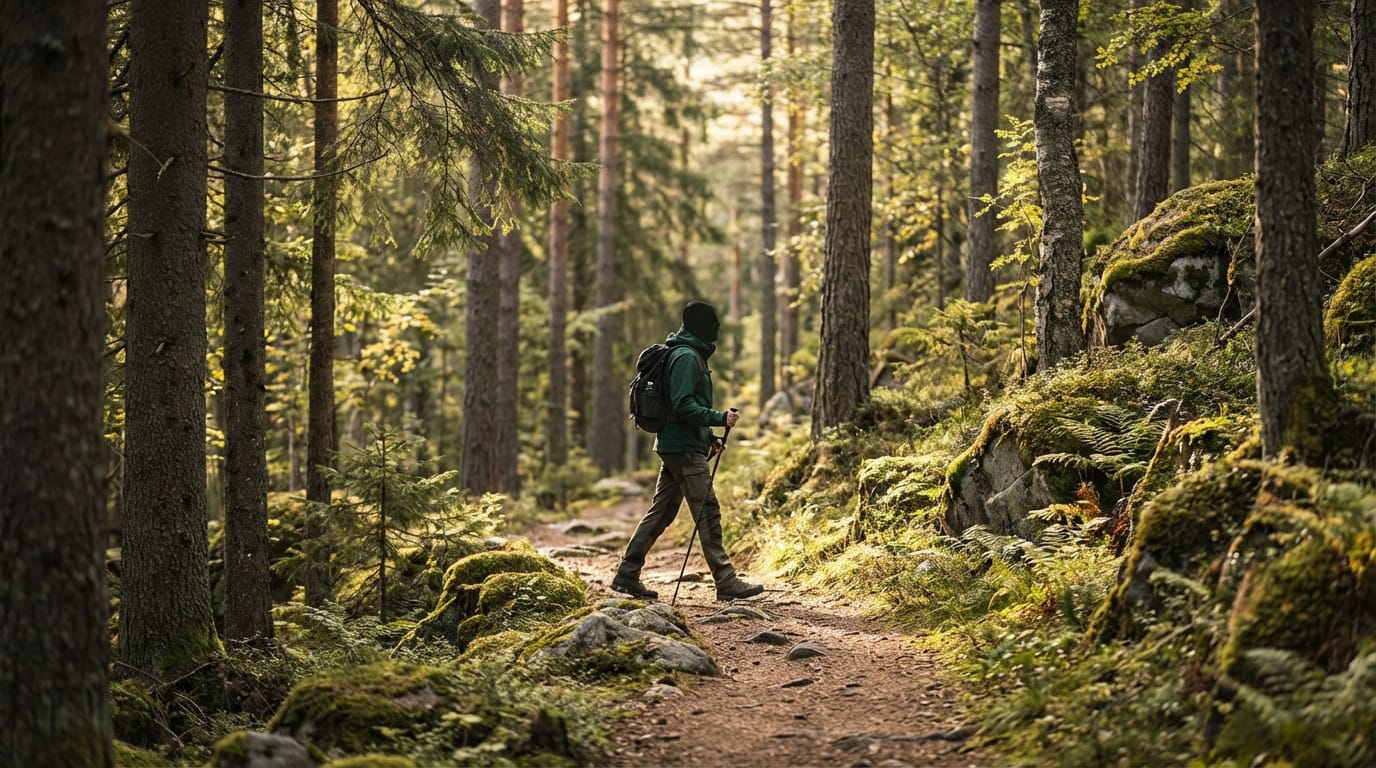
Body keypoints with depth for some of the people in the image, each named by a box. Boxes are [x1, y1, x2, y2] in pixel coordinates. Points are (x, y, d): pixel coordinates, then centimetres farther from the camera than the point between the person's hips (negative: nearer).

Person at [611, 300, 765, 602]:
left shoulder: (690, 355, 20)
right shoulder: (687, 356, -13)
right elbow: (683, 405, -21)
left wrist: (709, 438, 18)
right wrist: (720, 418, -20)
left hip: (674, 446, 10)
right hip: (684, 449, -10)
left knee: (661, 512, 11)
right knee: (708, 514, -8)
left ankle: (627, 575, 13)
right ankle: (726, 582, -8)